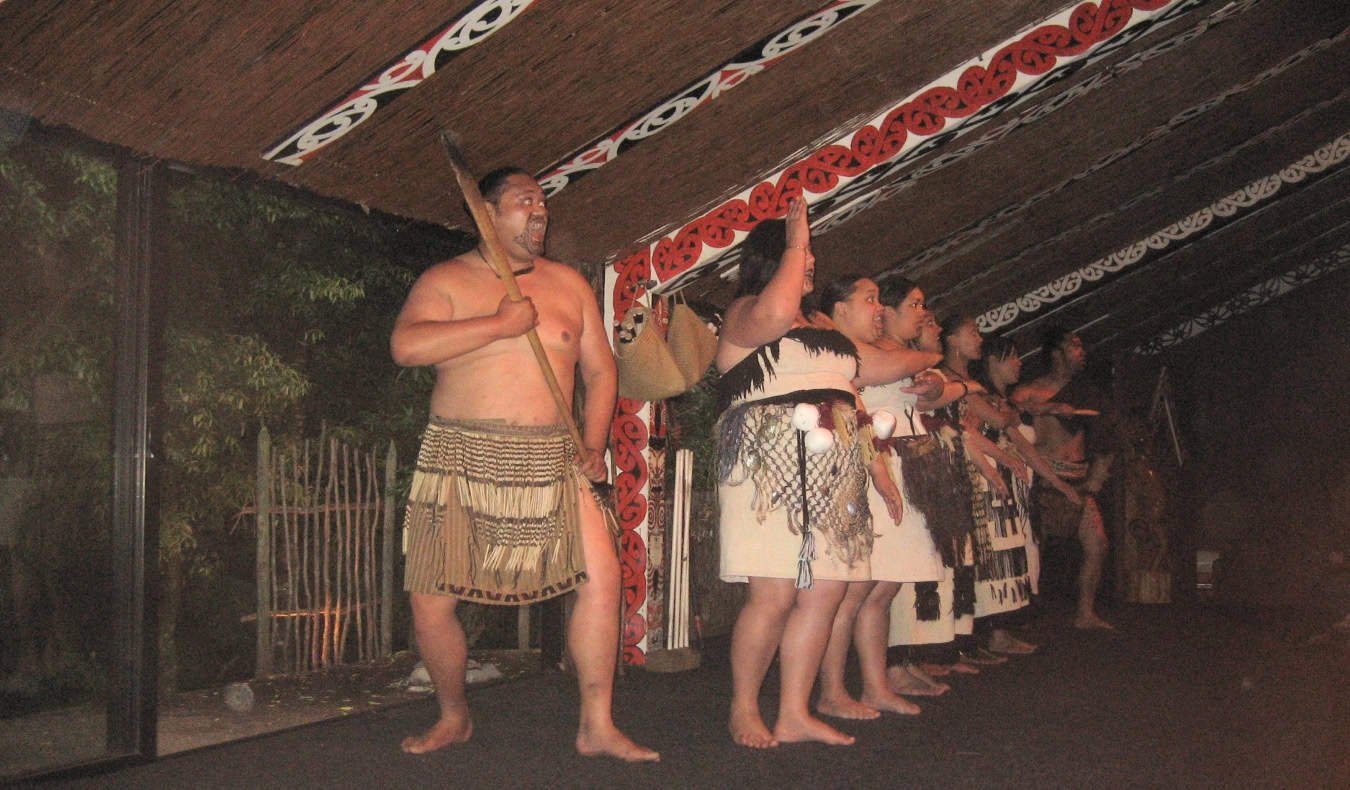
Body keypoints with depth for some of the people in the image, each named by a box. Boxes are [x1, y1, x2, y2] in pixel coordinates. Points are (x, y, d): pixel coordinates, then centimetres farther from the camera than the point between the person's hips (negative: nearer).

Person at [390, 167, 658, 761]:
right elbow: (405, 346, -16)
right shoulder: (446, 280, 3)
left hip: (551, 462, 2)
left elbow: (600, 370, 17)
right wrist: (499, 323, -16)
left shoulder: (568, 284, 13)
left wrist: (593, 445, 3)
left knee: (600, 574, -12)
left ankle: (596, 726, 1)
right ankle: (454, 717, 25)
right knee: (430, 601, -1)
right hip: (461, 459, -2)